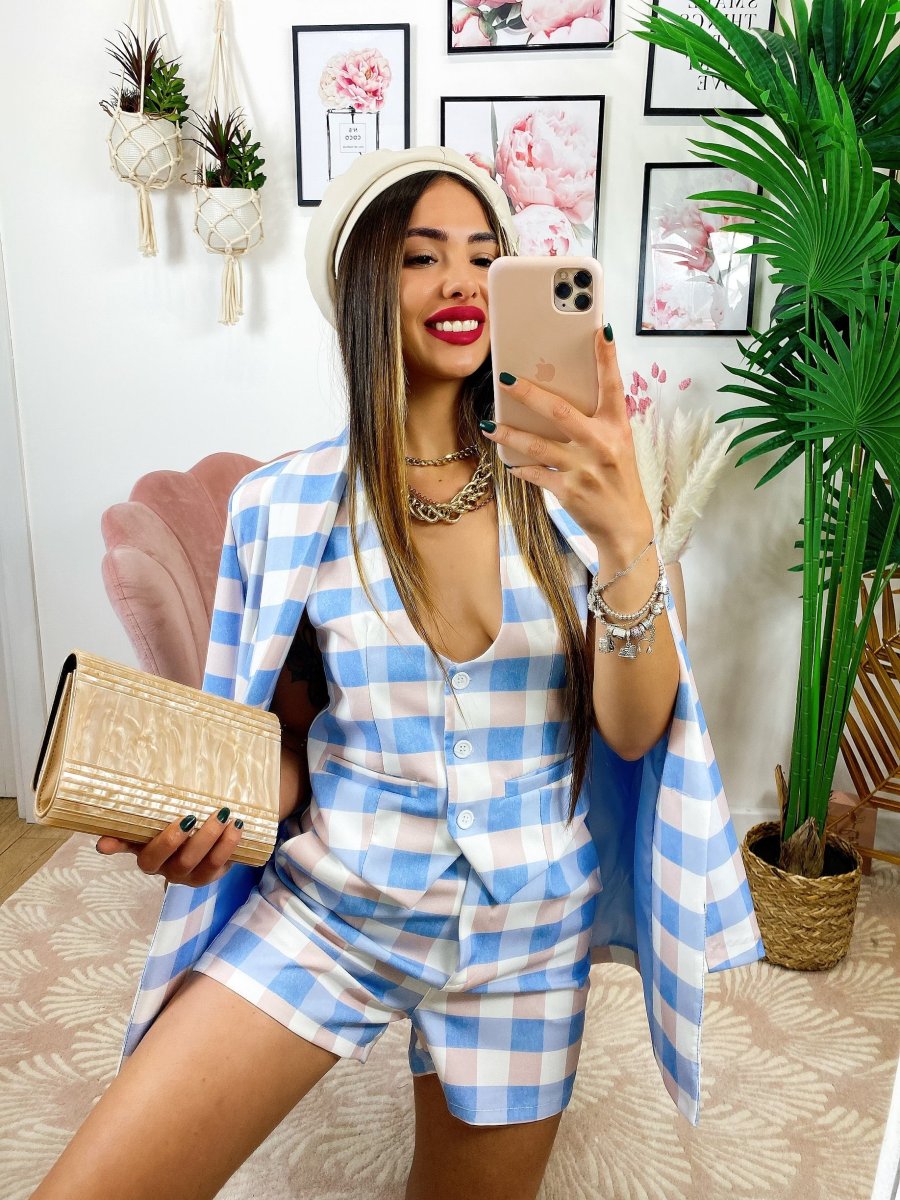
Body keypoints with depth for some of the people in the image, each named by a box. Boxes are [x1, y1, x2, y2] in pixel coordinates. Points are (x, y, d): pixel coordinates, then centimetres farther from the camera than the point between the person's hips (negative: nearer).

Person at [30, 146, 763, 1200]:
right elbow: (290, 738, 4)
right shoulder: (285, 503, -8)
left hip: (528, 932, 1)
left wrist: (628, 542, -30)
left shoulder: (557, 484, -8)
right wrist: (215, 820, -17)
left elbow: (634, 734, -14)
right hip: (323, 907, 0)